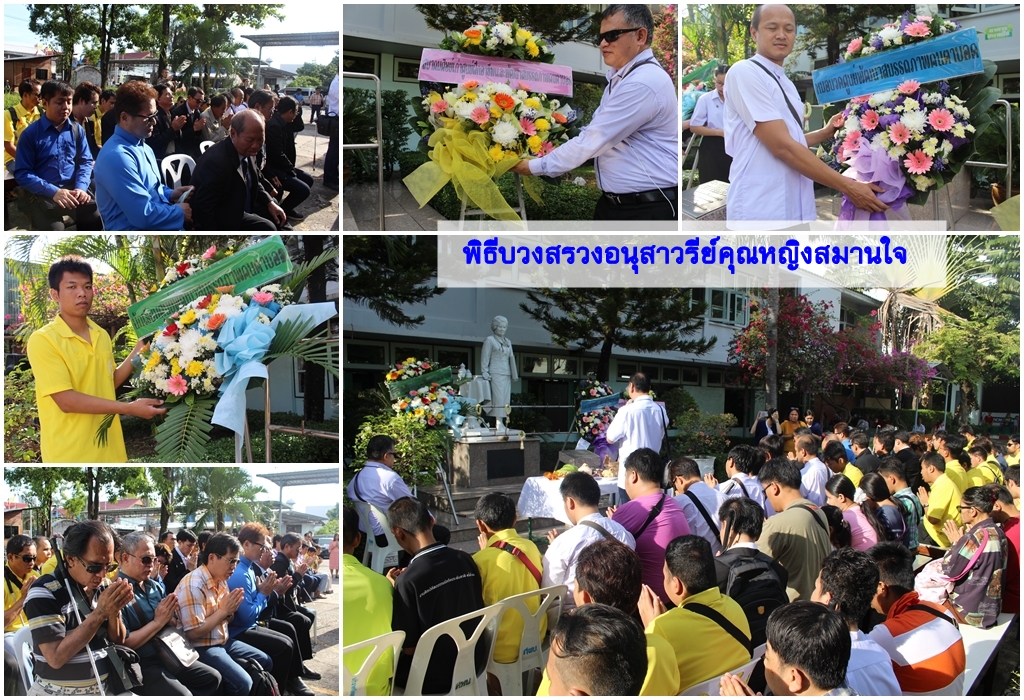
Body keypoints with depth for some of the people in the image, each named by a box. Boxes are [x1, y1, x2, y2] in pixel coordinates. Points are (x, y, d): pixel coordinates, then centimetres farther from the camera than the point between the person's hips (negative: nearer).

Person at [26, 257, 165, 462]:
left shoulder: (102, 335, 8)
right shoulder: (43, 340, -13)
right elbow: (66, 400, -20)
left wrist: (138, 351, 4)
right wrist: (129, 408, -22)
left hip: (108, 448, 6)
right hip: (70, 454, -6)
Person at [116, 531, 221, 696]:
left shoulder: (155, 587, 11)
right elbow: (123, 643, -21)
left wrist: (169, 618, -9)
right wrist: (158, 622, -16)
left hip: (168, 656, 8)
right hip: (141, 665, -8)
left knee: (212, 678, 6)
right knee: (182, 695, -26)